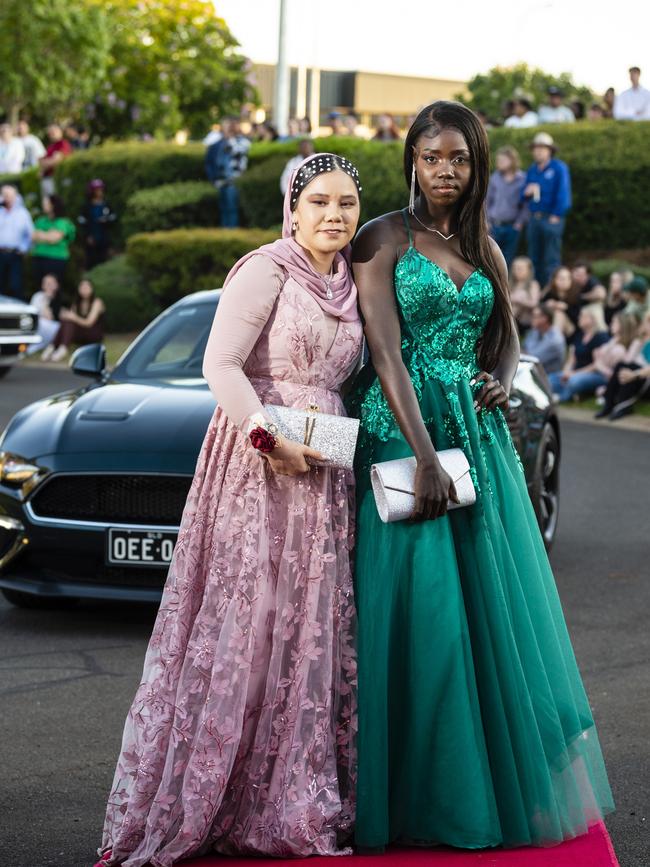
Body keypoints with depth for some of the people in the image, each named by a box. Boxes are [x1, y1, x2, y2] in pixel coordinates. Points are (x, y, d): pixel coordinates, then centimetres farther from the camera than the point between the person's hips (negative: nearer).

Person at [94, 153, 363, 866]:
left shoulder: (349, 284, 15)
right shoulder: (266, 270, -6)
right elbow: (220, 363, -14)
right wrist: (272, 438, -21)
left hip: (321, 467, 7)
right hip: (255, 464, -7)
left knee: (311, 630, 7)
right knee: (243, 620, -8)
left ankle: (295, 801, 15)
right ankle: (193, 806, -1)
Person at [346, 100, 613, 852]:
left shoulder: (483, 248, 14)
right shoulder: (383, 240, -4)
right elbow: (386, 350, -14)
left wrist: (501, 381, 0)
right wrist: (424, 454, -22)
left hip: (477, 433, 6)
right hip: (402, 430, -6)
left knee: (492, 601, 6)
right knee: (417, 607, -6)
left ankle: (502, 781, 17)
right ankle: (417, 797, 3)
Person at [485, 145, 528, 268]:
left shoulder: (522, 179, -1)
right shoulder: (495, 178, 6)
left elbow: (527, 203, 1)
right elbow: (487, 200, 13)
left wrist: (521, 221, -6)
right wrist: (486, 220, 6)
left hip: (512, 226, -2)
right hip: (495, 226, 2)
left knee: (508, 261, 2)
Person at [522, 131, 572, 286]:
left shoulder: (559, 168, -5)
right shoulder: (532, 170, 15)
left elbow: (563, 194, -10)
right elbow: (523, 196, 20)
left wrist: (555, 216, -13)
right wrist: (526, 193, -4)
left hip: (552, 219, -7)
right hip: (534, 219, 7)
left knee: (551, 260, -8)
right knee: (534, 259, 9)